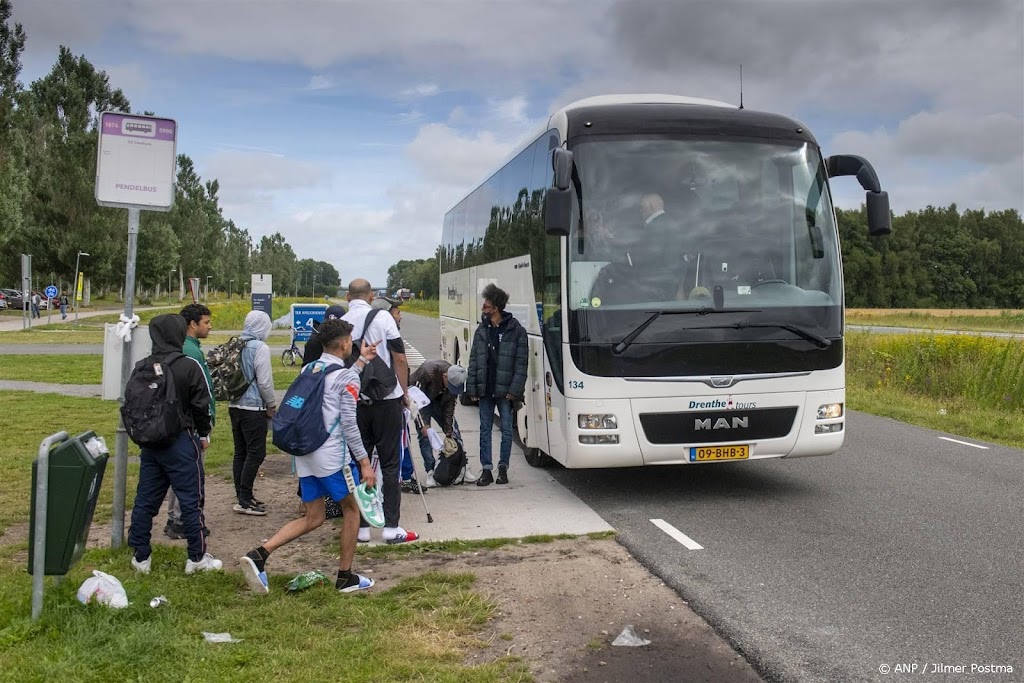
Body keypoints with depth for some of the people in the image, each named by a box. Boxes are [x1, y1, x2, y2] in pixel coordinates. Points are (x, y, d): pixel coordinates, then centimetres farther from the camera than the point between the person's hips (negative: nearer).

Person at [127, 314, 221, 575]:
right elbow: (201, 405, -10)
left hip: (149, 442, 5)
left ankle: (141, 556, 19)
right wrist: (203, 434, 5)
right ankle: (197, 557, 11)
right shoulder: (189, 367, -14)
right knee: (191, 499, 4)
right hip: (181, 441, -5)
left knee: (145, 499, 12)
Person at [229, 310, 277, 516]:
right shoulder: (260, 348, -15)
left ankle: (242, 496, 20)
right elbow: (265, 381, -15)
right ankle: (244, 500, -3)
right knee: (256, 452, -3)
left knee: (240, 452, 13)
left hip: (235, 406, 8)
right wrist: (272, 405, -2)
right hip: (253, 408, -8)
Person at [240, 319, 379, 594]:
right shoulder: (346, 376, -9)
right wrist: (365, 462, -7)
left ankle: (259, 554, -3)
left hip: (304, 455, 7)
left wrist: (362, 360, 35)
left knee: (313, 518, 14)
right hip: (332, 457, -7)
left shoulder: (308, 370, 12)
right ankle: (345, 577, 18)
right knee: (351, 510, 12)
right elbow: (349, 424, -12)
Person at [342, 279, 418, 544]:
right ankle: (391, 527, 3)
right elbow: (400, 358, -6)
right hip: (386, 399, -2)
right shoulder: (383, 319, -6)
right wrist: (405, 391, 5)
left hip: (354, 401, 2)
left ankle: (361, 526, 12)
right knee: (390, 463, 3)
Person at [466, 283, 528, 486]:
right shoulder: (482, 330, 7)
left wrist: (515, 389, -15)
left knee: (506, 430, 5)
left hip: (505, 391, -4)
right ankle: (486, 470, 14)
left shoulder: (516, 331, -7)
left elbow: (521, 363, -8)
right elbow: (473, 360, 8)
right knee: (485, 430, 7)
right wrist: (472, 387, 2)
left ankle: (503, 468, 17)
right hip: (485, 390, 4)